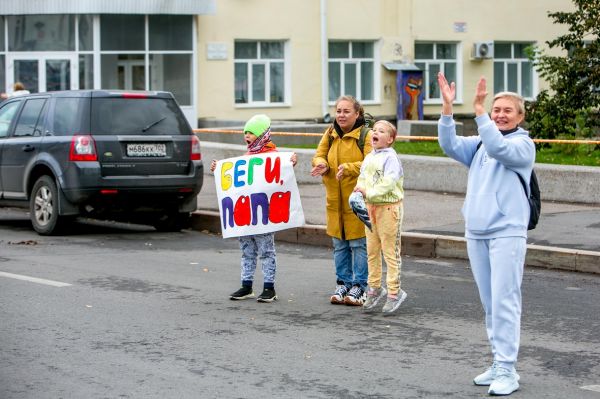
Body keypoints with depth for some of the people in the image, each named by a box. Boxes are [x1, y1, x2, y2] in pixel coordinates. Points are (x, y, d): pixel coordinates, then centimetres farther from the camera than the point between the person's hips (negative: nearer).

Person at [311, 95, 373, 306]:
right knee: (339, 245, 12)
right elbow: (319, 155, 8)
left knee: (358, 244, -1)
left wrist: (348, 168, -31)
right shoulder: (330, 134, 8)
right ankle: (342, 284, 22)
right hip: (335, 200, 6)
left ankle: (359, 287, 7)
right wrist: (321, 164, -15)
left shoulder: (366, 136, -10)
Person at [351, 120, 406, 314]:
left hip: (389, 207, -8)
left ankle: (394, 292, 3)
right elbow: (362, 178, 12)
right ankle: (374, 288, 25)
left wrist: (369, 192, -24)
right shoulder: (369, 157, 12)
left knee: (390, 252, -2)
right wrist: (357, 194, -7)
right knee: (372, 251, 14)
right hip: (370, 207, 8)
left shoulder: (390, 157, -12)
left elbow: (388, 182, -22)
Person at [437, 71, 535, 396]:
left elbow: (499, 148, -22)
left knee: (504, 302, -10)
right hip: (476, 233, 6)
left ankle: (507, 371, -9)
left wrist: (478, 110, -27)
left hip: (507, 233, -6)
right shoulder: (479, 144, 14)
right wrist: (447, 107, -13)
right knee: (490, 304, 11)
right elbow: (450, 145, -2)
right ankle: (498, 364, 18)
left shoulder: (523, 144, -2)